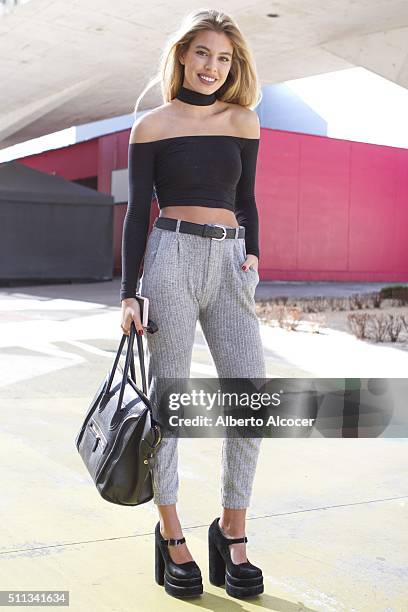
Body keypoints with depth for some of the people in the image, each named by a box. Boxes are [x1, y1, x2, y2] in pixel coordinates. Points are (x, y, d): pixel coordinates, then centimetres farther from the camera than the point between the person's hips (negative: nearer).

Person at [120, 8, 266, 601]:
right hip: (172, 257, -3)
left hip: (230, 262, 3)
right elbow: (137, 212, 4)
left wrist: (251, 256, 2)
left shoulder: (243, 120, 13)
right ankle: (171, 536, 10)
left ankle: (232, 532, 8)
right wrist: (129, 293, -1)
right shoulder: (151, 126, 5)